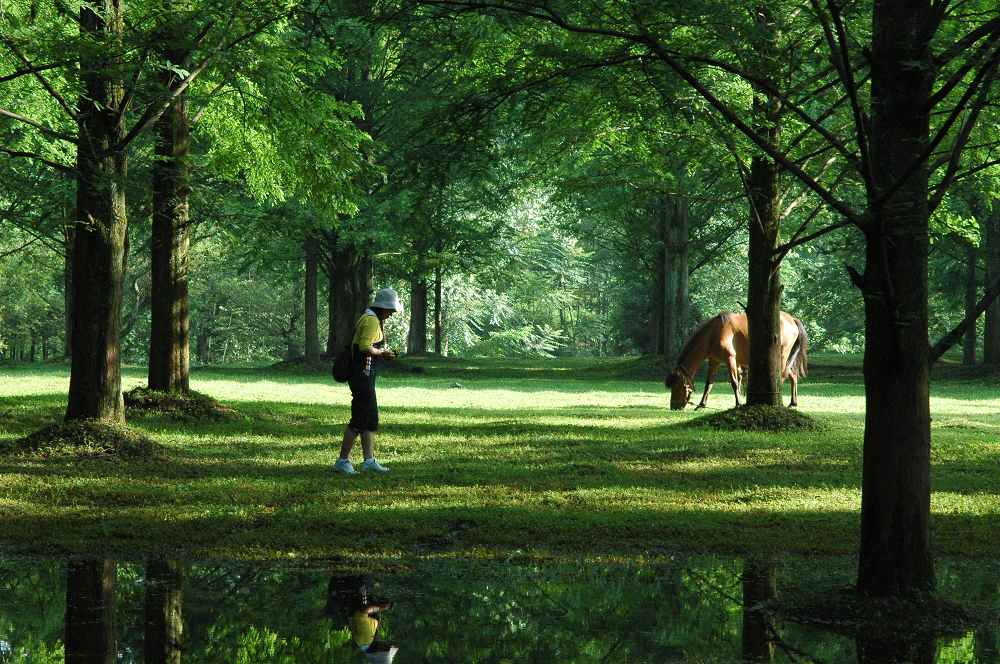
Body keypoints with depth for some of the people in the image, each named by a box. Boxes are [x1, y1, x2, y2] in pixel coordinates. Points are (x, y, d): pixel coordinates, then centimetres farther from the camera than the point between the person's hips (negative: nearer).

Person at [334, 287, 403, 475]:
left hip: (365, 377, 11)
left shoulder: (374, 319, 18)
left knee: (371, 419, 11)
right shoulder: (371, 321, -15)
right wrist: (382, 352, -10)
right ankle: (343, 461, -3)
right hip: (362, 377, -11)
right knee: (359, 419, -8)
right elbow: (365, 347, -25)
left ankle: (369, 461, 13)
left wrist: (383, 352, 10)